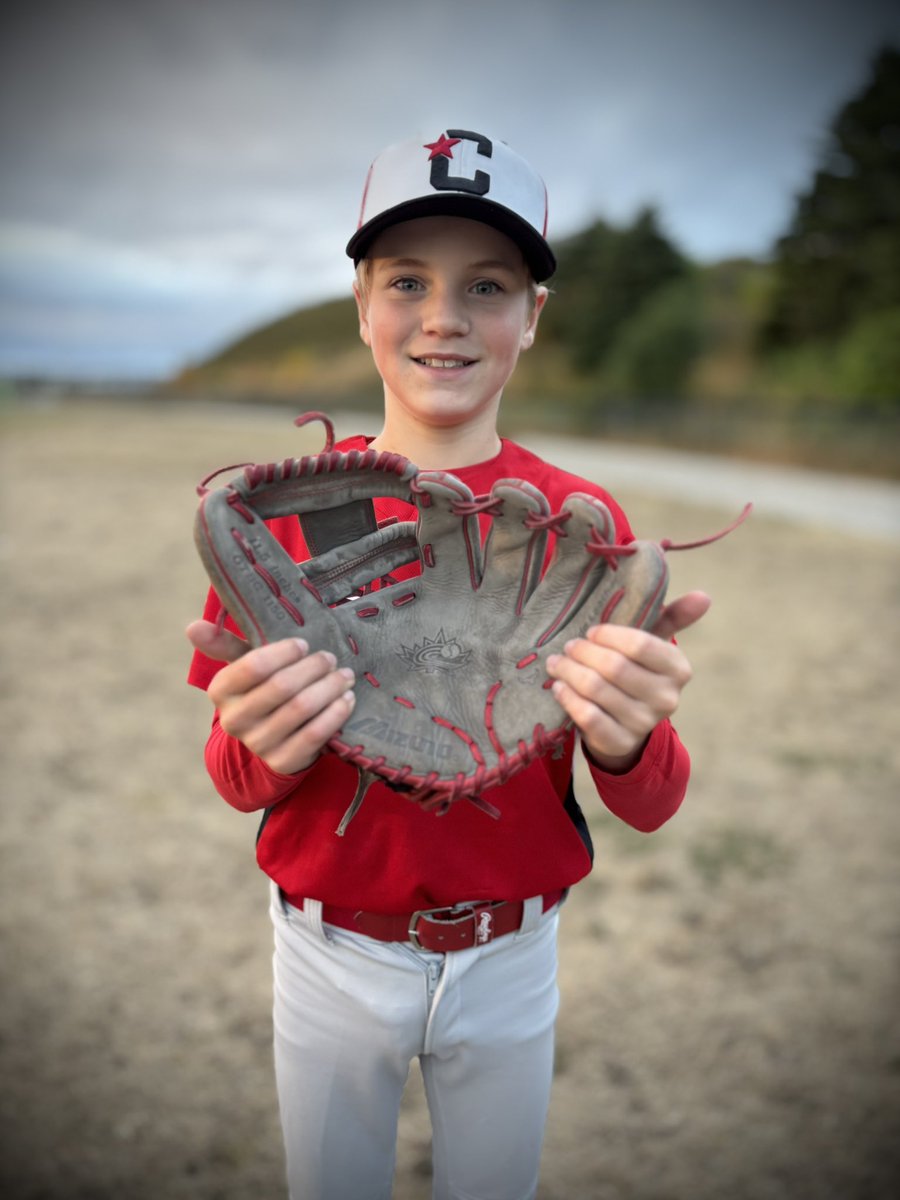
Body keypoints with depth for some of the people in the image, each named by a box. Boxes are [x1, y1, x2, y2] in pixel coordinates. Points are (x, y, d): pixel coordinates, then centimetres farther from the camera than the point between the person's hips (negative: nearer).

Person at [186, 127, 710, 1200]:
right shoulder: (283, 506, -13)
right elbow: (236, 779, -7)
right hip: (331, 957, 0)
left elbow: (649, 809, -11)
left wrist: (629, 742, -33)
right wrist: (265, 749, -30)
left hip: (511, 960, 1)